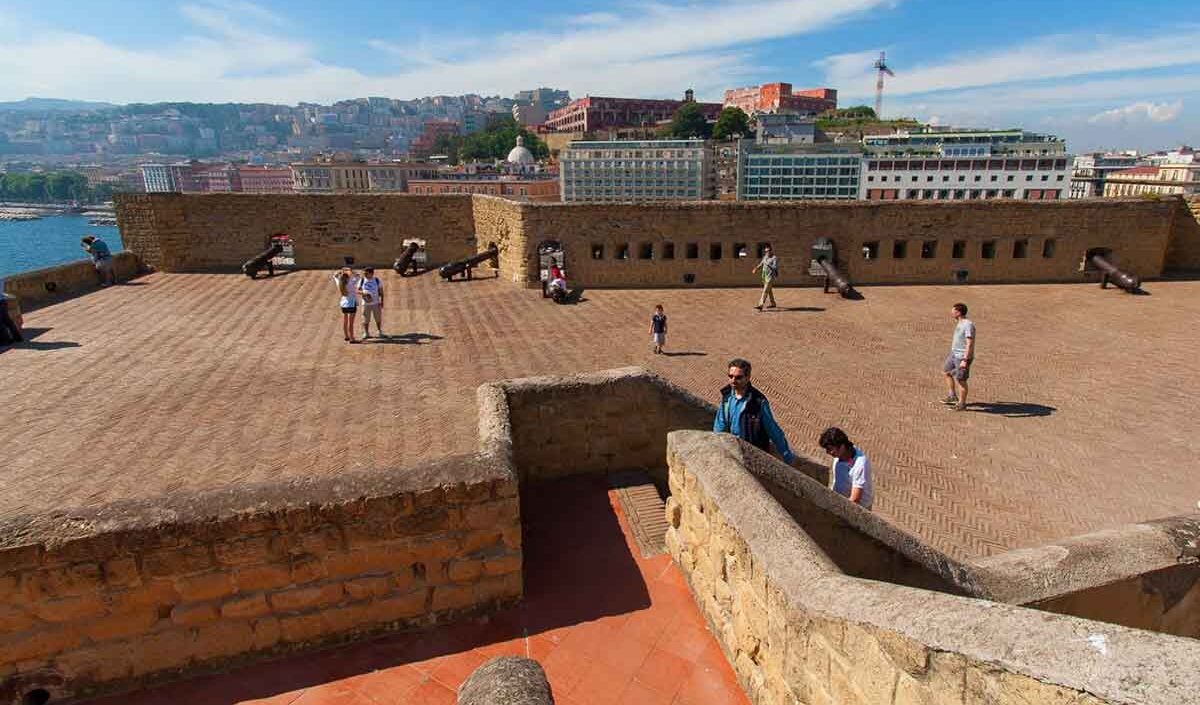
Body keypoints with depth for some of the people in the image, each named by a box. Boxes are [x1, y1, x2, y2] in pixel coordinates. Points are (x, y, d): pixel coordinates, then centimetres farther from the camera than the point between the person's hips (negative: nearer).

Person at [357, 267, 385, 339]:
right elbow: (358, 291, 2)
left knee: (378, 319, 7)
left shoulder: (377, 280, 0)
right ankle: (366, 333, 14)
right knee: (366, 319, 1)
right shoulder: (361, 281, 0)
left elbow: (381, 291, 4)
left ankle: (380, 332, 21)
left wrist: (381, 301, -1)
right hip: (366, 303, 0)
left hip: (376, 303, 0)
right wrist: (363, 292, -20)